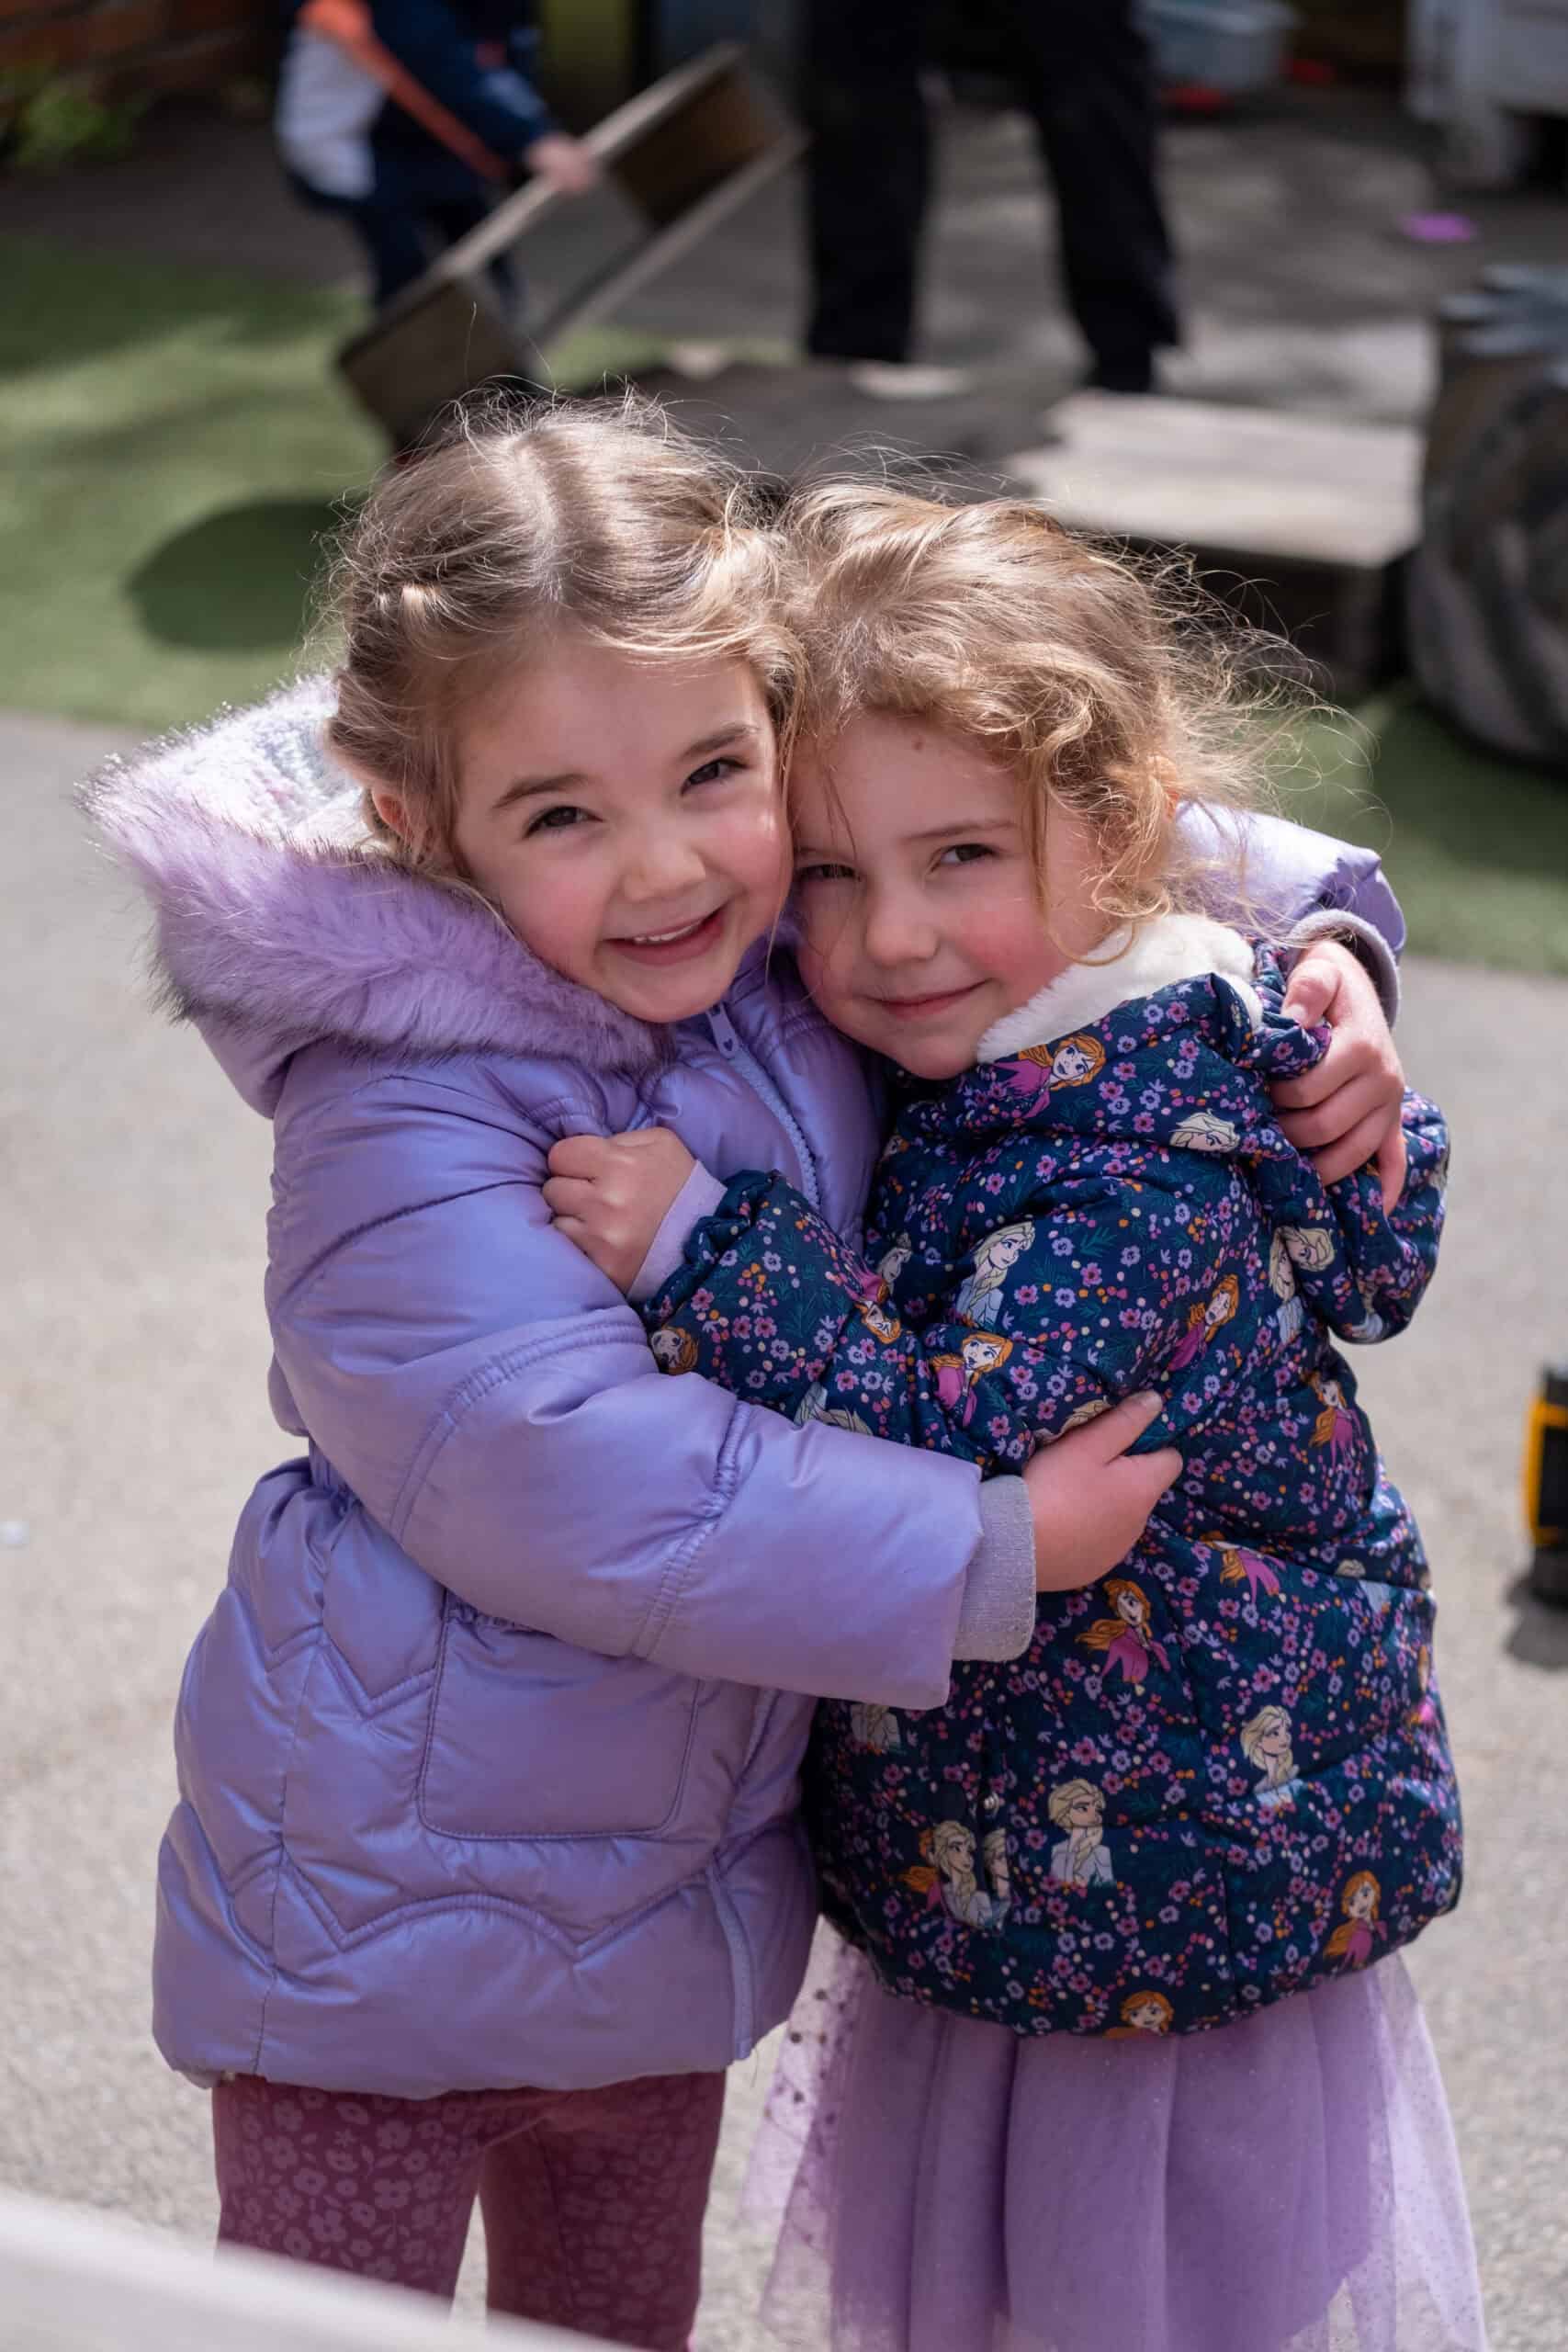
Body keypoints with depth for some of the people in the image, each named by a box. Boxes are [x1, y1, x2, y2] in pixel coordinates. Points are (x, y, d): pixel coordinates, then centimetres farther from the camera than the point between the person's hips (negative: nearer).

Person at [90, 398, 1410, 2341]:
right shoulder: (404, 1144, -29)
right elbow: (605, 1491, -33)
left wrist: (1312, 938, -8)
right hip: (388, 1920, -6)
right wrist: (992, 1550, -26)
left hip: (681, 1873, 6)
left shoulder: (801, 943, -8)